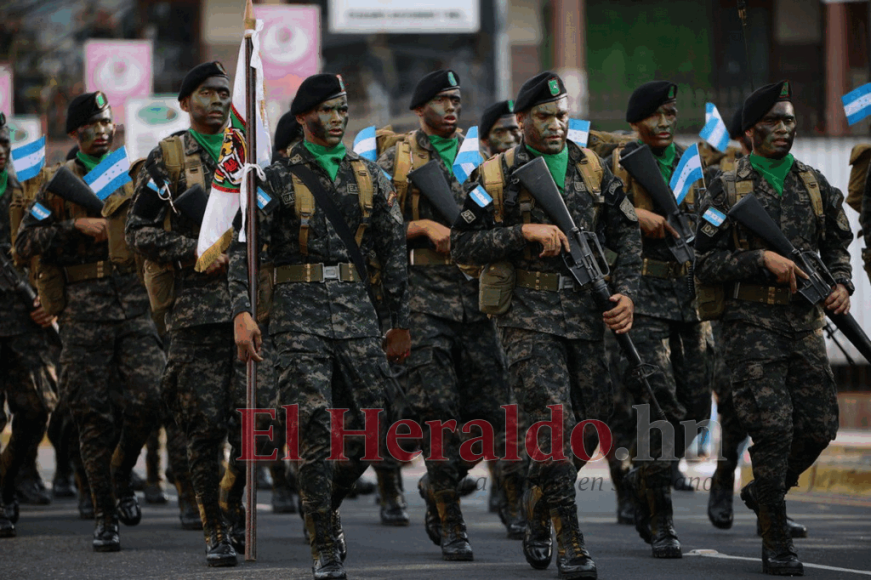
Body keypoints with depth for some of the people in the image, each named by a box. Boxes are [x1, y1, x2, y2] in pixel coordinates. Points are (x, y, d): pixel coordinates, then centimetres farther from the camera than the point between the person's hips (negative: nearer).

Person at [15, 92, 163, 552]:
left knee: (146, 397, -12)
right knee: (94, 413, -3)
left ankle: (122, 477, 15)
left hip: (134, 299, 2)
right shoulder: (62, 184, 6)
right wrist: (76, 226, -12)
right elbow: (24, 244, -2)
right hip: (83, 305, -2)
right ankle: (105, 516, 4)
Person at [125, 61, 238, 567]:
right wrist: (193, 252, -12)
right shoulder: (167, 158, 4)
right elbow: (139, 230, 1)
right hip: (196, 303, -3)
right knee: (207, 421, -6)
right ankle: (216, 530, 2)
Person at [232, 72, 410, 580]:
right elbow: (243, 248, -2)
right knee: (315, 427, -10)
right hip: (300, 312, -3)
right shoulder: (277, 178, 2)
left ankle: (328, 504, 28)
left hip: (357, 308, 4)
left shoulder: (371, 177, 13)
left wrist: (401, 323, 11)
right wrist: (242, 311, -15)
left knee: (369, 425, 0)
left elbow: (395, 252, 15)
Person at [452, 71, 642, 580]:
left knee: (592, 421, 8)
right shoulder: (496, 175, 1)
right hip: (529, 315, -4)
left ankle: (538, 505, 33)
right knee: (554, 423, -14)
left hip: (586, 313, 4)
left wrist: (626, 292, 0)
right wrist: (525, 232, -13)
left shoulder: (592, 169, 12)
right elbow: (463, 243, -2)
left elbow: (627, 233, 15)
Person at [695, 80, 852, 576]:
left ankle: (765, 492, 30)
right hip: (753, 324, -4)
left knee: (820, 426, 2)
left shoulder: (816, 185, 12)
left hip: (805, 322, 4)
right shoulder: (728, 190, 0)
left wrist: (842, 284, -2)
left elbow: (837, 248, 19)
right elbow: (706, 262, -3)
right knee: (773, 428, -12)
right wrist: (762, 259, -15)